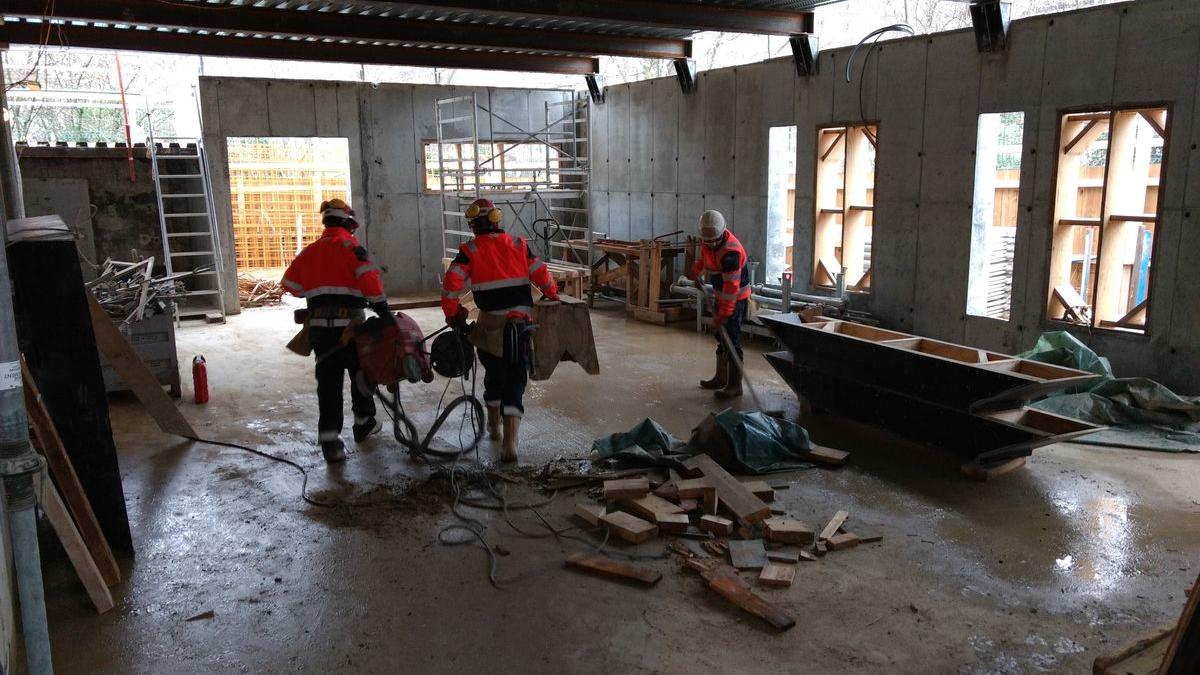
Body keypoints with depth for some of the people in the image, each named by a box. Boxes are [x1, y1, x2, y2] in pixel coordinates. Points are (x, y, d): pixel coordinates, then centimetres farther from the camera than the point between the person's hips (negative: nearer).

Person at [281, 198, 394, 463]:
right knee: (361, 373, 16)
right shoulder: (349, 246, -4)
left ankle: (330, 442, 3)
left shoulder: (310, 251, 13)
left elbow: (291, 284, 20)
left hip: (318, 325, 5)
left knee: (328, 382, 7)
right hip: (347, 323, -5)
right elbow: (368, 278, -18)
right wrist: (383, 310, -16)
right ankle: (364, 424, 31)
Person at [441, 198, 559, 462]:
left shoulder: (470, 251, -1)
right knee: (515, 378, 1)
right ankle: (509, 441, -10)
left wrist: (452, 314, 2)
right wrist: (553, 296, 26)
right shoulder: (518, 244, 5)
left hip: (490, 324, 0)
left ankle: (494, 425, 38)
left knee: (493, 373, 21)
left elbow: (452, 282, -11)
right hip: (519, 322, 0)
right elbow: (541, 274, 8)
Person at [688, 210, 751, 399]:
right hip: (721, 294, 9)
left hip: (736, 298, -9)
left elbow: (731, 287, -31)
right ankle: (721, 378, 27)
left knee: (731, 339, -10)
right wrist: (696, 273, 19)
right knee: (720, 336, 15)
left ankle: (735, 385, -5)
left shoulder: (730, 252, -30)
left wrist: (723, 314, -31)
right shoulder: (707, 240, -3)